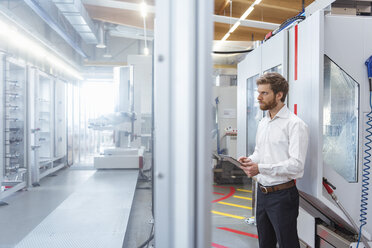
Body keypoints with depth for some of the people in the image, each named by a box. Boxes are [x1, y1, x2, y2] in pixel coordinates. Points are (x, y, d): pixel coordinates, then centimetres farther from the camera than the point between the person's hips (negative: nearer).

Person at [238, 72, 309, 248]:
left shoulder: (295, 124, -14)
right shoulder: (262, 123, 13)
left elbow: (296, 164, -21)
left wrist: (260, 168, -27)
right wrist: (249, 160, -1)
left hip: (282, 195, -8)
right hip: (262, 192, 8)